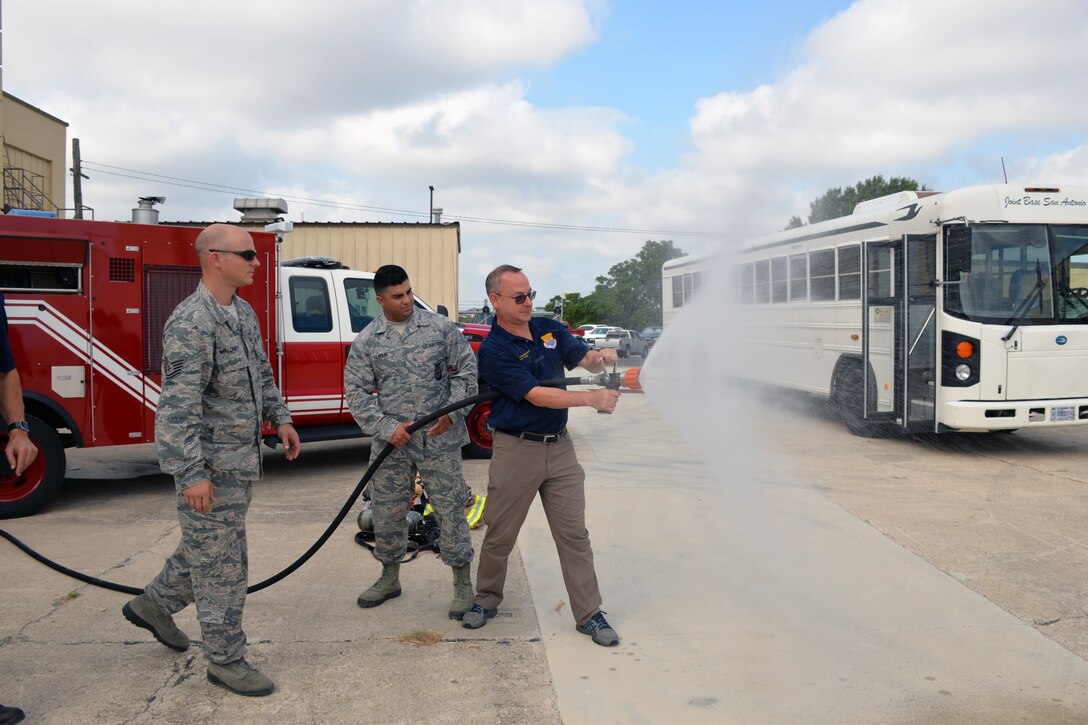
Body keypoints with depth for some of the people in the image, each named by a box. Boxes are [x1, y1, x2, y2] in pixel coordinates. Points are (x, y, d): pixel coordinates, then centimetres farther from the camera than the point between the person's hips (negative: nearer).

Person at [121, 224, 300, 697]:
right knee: (222, 563, 2)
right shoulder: (191, 324, -21)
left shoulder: (243, 313, 9)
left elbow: (261, 373, 22)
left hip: (242, 459, 9)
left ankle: (154, 604, 44)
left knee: (208, 546, 24)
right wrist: (193, 475, -27)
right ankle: (225, 661, 16)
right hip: (211, 465, -9)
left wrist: (279, 418, 18)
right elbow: (178, 406, -25)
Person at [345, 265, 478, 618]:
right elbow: (357, 392, 2)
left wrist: (452, 412, -9)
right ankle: (390, 578, 33)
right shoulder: (366, 341, 2)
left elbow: (466, 370, 3)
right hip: (391, 443, 2)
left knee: (450, 510, 2)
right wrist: (387, 428, -10)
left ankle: (463, 582, 17)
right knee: (386, 512, 12)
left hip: (439, 440, -2)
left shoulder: (440, 327, 0)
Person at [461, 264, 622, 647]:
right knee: (500, 534, 7)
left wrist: (601, 357, -21)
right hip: (516, 449, -4)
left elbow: (584, 359, 4)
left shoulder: (549, 329, 7)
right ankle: (486, 599, 30)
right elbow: (536, 395, -20)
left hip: (559, 447, 5)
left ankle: (588, 614, 13)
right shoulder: (493, 350, -12)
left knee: (574, 533, 5)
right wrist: (592, 398, -26)